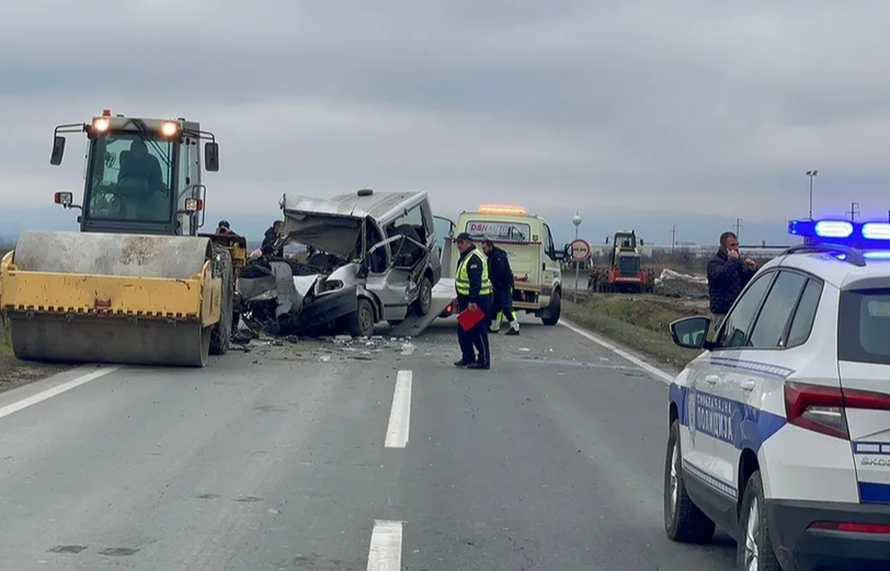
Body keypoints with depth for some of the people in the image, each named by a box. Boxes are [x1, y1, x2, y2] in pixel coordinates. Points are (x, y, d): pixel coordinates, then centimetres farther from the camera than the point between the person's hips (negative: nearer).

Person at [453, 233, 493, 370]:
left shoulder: (474, 258, -18)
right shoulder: (464, 257, 17)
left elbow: (475, 282, -26)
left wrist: (472, 301, -32)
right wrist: (460, 300, 26)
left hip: (477, 300, -11)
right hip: (466, 299, 11)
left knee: (478, 330, -7)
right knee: (463, 329, 15)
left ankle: (484, 361, -4)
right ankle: (467, 357, 23)